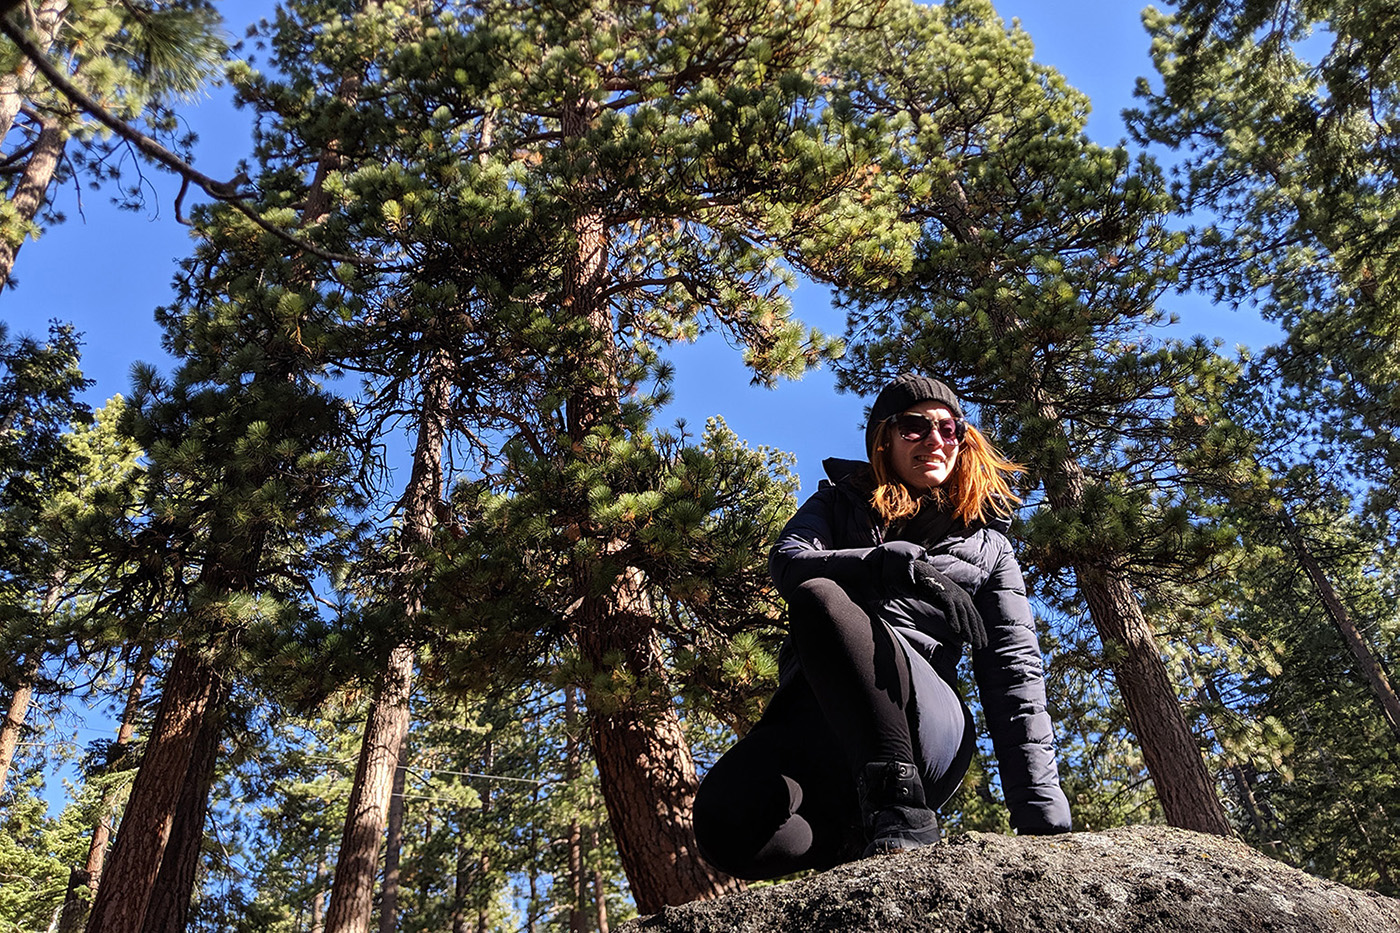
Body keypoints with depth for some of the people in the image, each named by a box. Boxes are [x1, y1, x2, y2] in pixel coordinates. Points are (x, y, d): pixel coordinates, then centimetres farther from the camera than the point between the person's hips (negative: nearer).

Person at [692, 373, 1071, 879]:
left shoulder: (987, 547, 19)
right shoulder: (839, 504, 22)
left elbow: (1016, 677, 7)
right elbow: (786, 560, -2)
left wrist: (1045, 820, -5)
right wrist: (907, 566, -19)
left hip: (921, 730, -1)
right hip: (818, 718, 2)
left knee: (820, 597, -30)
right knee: (725, 823, -32)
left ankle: (900, 808, -29)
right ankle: (862, 837, -6)